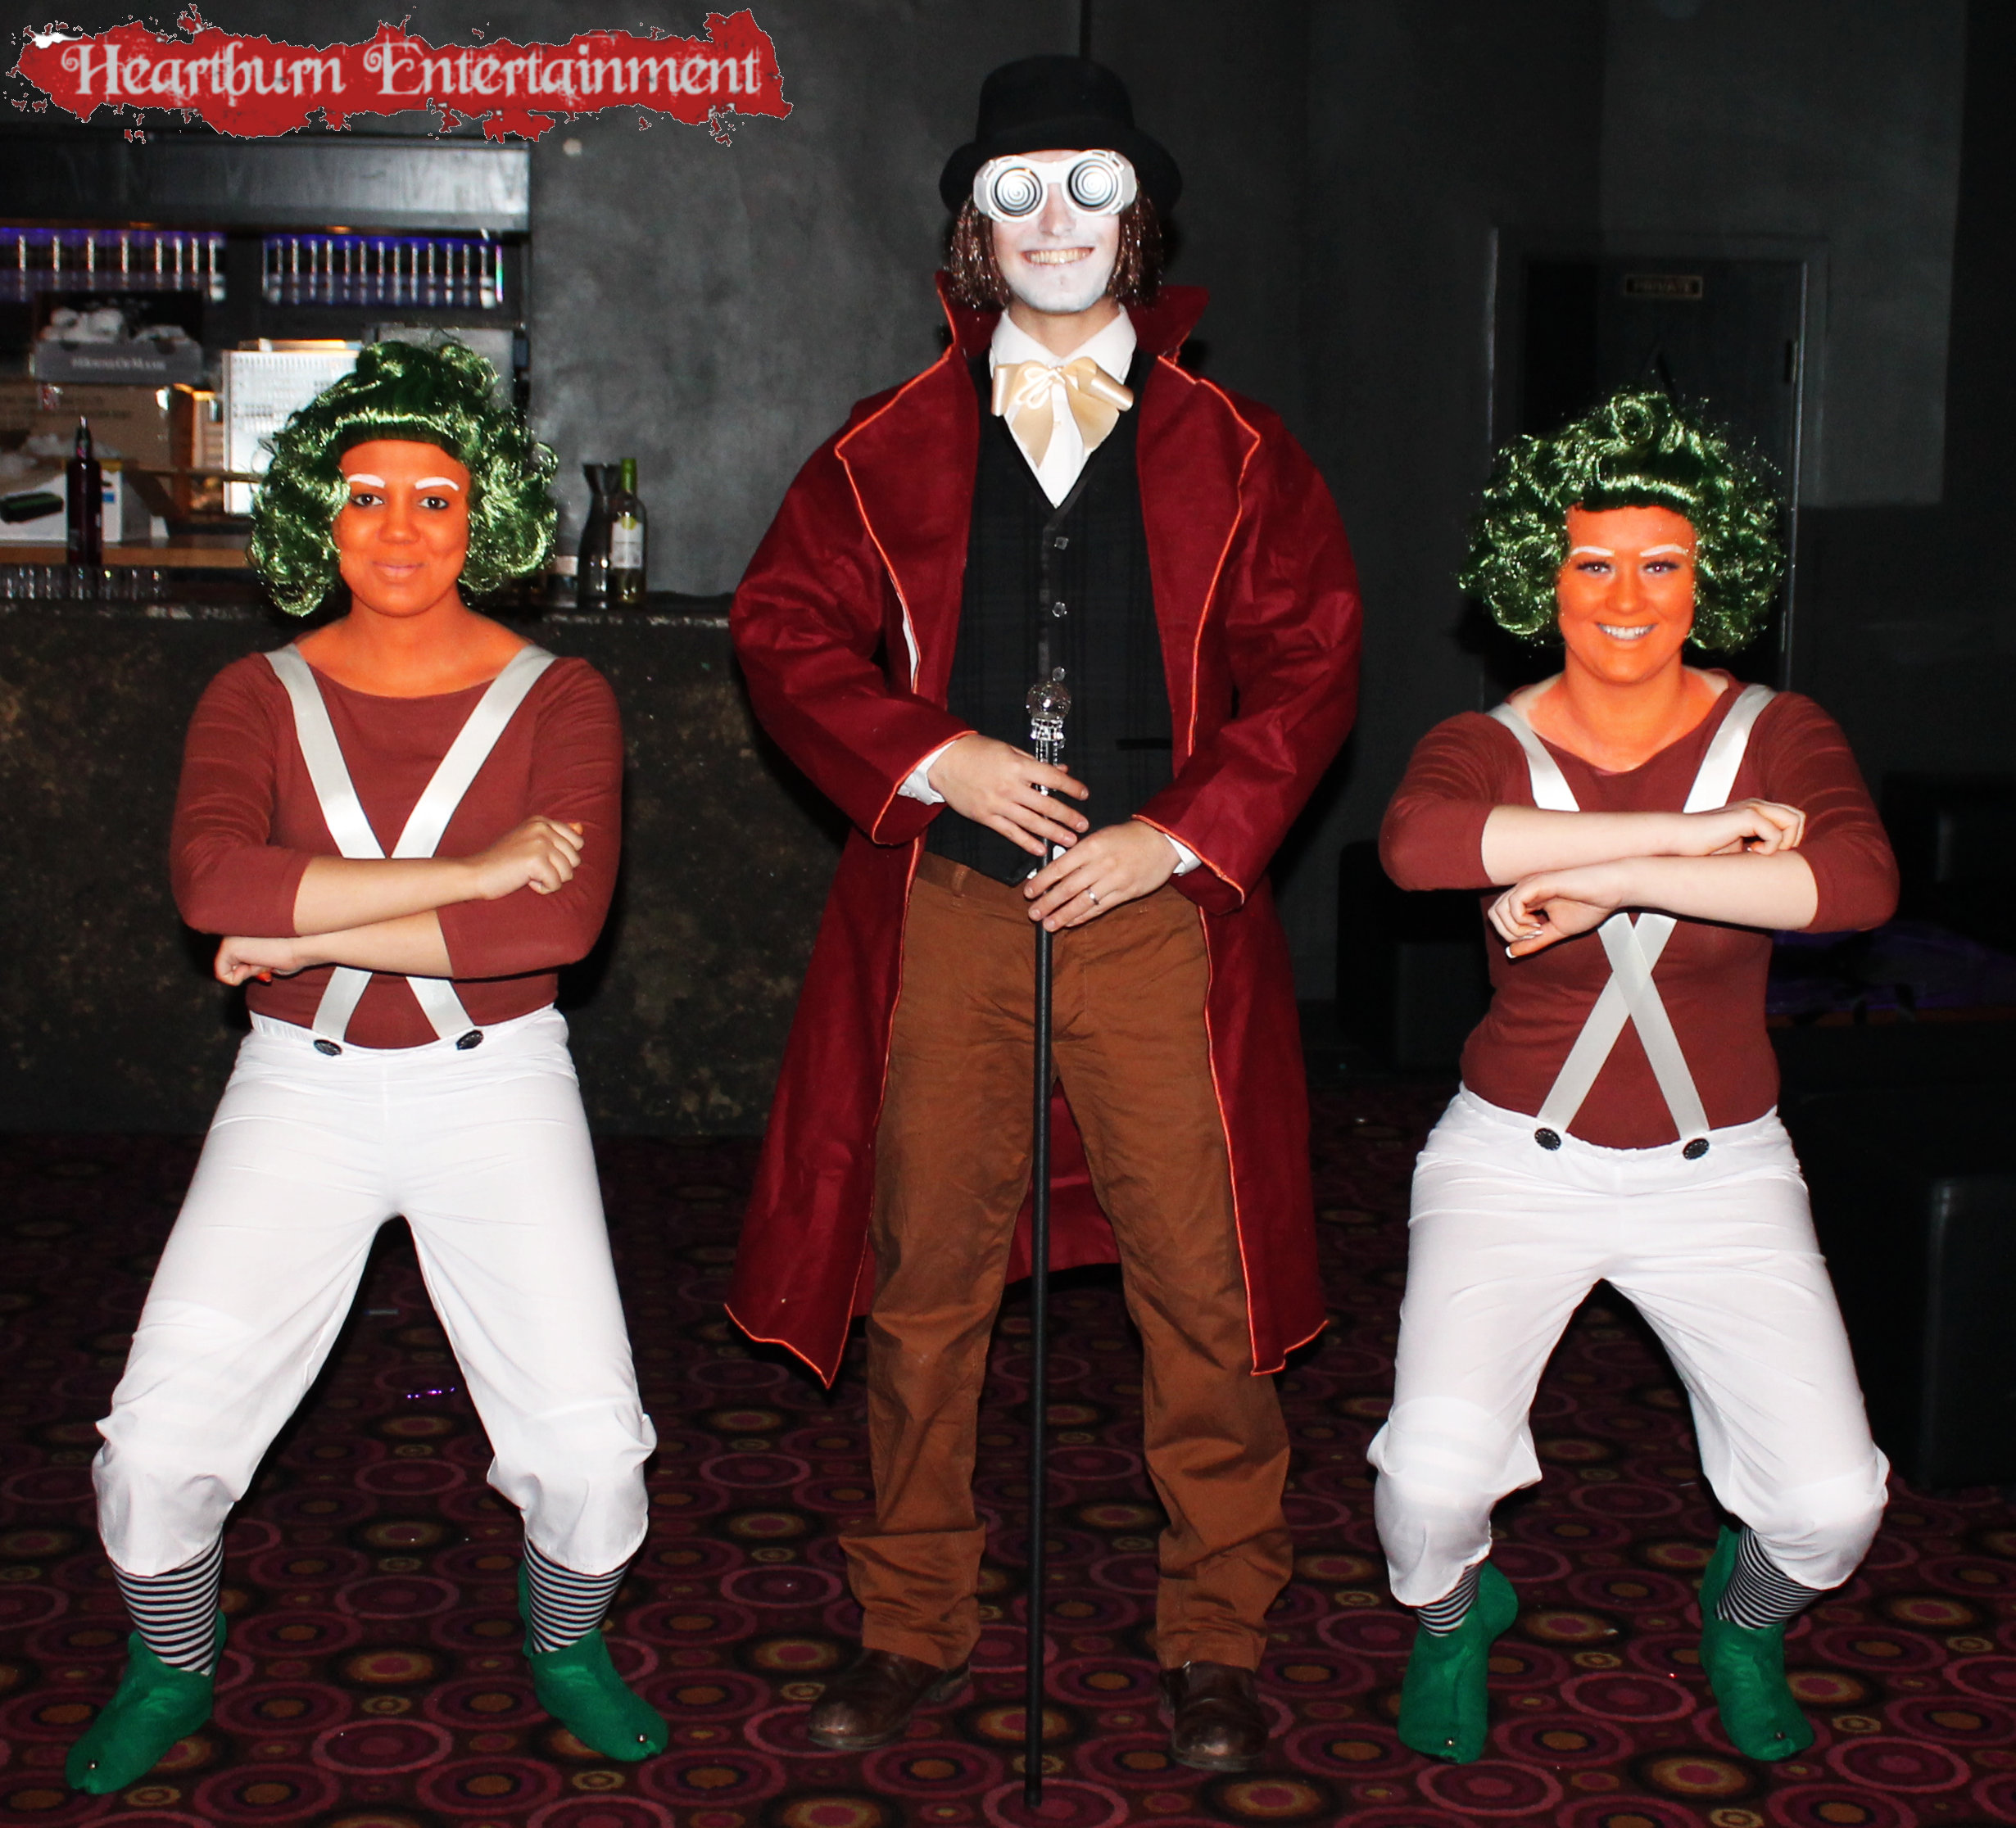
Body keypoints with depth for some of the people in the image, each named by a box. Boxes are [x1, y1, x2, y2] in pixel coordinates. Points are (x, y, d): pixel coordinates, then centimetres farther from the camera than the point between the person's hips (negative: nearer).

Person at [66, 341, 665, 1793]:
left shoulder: (557, 700, -2)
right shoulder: (259, 698, 1)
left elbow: (563, 919, -19)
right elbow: (211, 880, -19)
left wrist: (308, 935, -16)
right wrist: (471, 873, -23)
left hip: (496, 1086, -1)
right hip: (302, 1089, 1)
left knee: (590, 1449, -12)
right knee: (159, 1446, -9)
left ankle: (566, 1648, 21)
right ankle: (172, 1672, 23)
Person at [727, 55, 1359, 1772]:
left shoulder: (1236, 454, 7)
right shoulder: (886, 452, 9)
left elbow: (1310, 663, 3)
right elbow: (785, 628, 6)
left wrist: (1182, 835, -8)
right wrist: (938, 759, -8)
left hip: (1160, 911, -1)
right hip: (945, 915, 1)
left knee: (1202, 1292, 2)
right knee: (925, 1286, 7)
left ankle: (1217, 1641, 18)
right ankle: (916, 1628, 23)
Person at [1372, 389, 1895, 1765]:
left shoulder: (1778, 734, -3)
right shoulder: (1487, 748, -6)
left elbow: (1861, 882, -24)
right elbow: (1417, 845, -31)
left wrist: (1614, 880, -28)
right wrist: (1696, 830, -31)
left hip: (1720, 1172, 1)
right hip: (1517, 1159, -1)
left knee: (1832, 1506, -13)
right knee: (1437, 1470, -22)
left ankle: (1747, 1613, 25)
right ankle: (1453, 1613, 17)